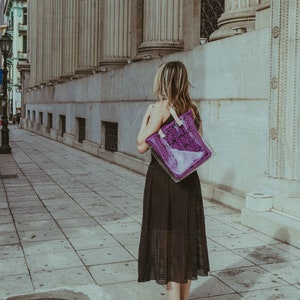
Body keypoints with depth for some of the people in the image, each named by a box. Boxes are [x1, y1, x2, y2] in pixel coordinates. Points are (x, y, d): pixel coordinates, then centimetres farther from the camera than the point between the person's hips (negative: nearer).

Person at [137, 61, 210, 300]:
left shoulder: (161, 107, -12)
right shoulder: (192, 108, 7)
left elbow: (142, 146, -13)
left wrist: (146, 116, -2)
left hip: (163, 178, -6)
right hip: (188, 180, 7)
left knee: (167, 238, 2)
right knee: (186, 235, 14)